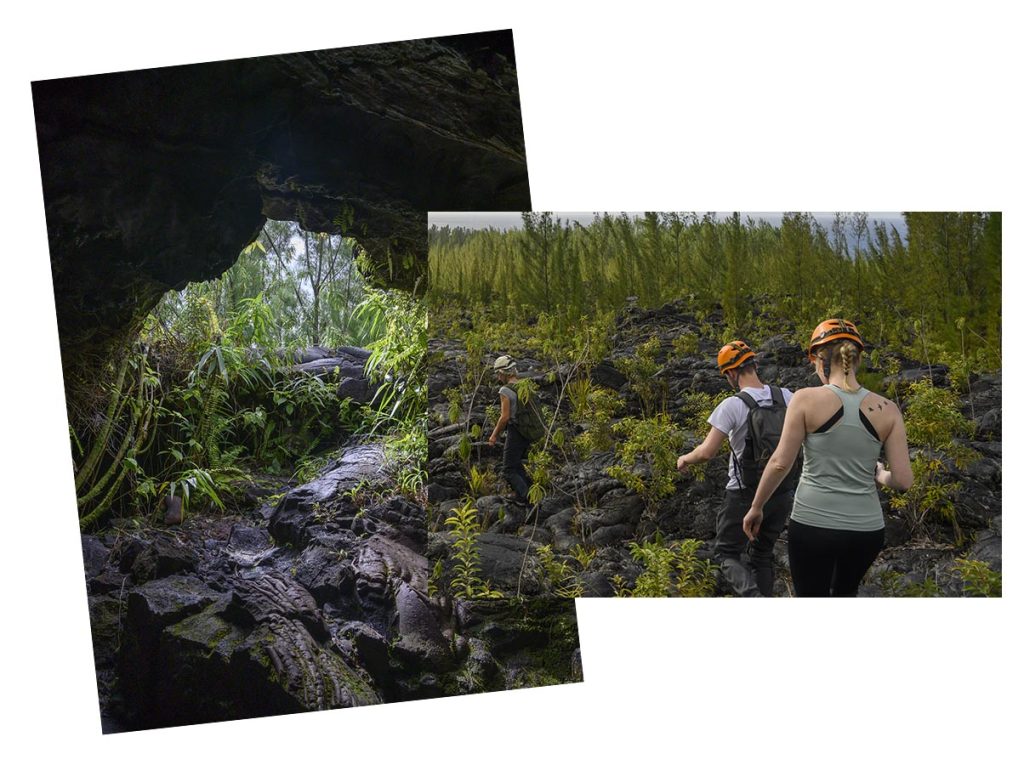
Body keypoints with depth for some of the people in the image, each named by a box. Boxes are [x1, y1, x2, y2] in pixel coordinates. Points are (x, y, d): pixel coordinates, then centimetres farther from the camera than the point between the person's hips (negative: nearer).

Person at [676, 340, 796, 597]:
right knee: (763, 554, 21)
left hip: (744, 494, -5)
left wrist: (685, 459, -1)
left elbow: (707, 452, -20)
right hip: (782, 493, 5)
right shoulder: (786, 397, -3)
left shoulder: (732, 406, -17)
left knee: (727, 554, 11)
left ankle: (755, 599, -16)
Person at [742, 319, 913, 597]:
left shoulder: (807, 399, -9)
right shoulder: (888, 410, 0)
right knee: (845, 593, 28)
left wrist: (756, 507, 4)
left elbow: (780, 463, -9)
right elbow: (903, 480, -2)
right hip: (867, 529, 3)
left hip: (813, 524, -3)